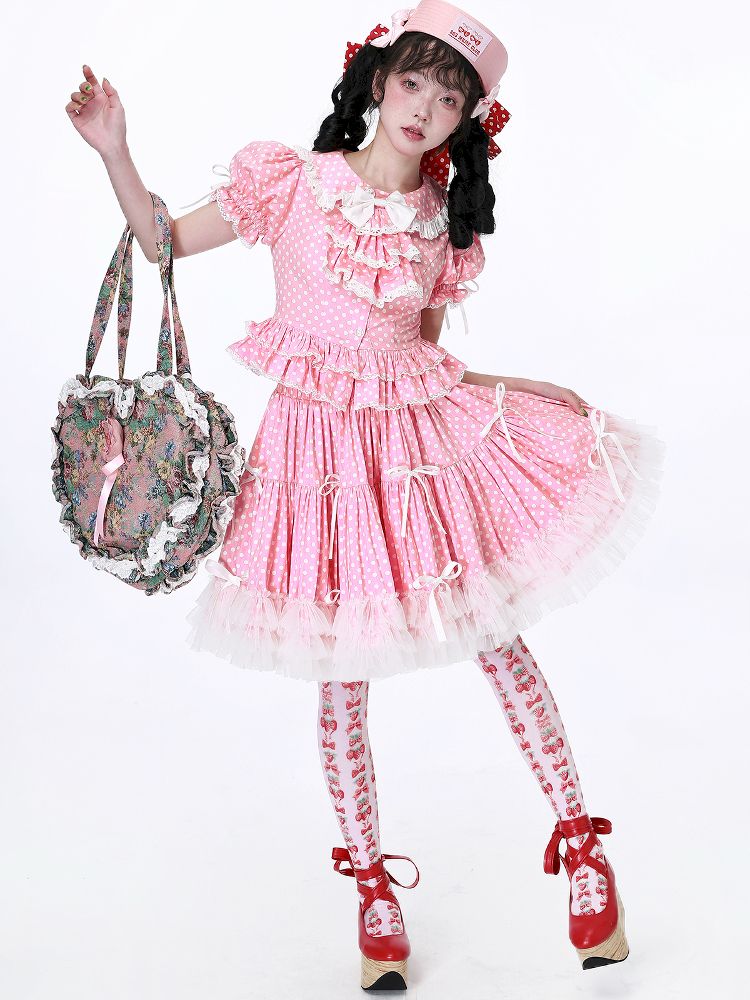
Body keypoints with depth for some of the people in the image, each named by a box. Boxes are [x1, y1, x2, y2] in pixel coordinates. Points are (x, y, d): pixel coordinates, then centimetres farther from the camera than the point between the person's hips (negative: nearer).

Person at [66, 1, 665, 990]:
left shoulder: (444, 225, 6)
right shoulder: (291, 179, -2)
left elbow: (428, 359, 11)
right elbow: (164, 240, 0)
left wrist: (524, 388, 2)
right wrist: (116, 153, -14)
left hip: (426, 431, 2)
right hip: (321, 450, -2)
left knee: (501, 642, 1)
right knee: (341, 678, 6)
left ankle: (581, 844, 18)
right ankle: (372, 886, 22)